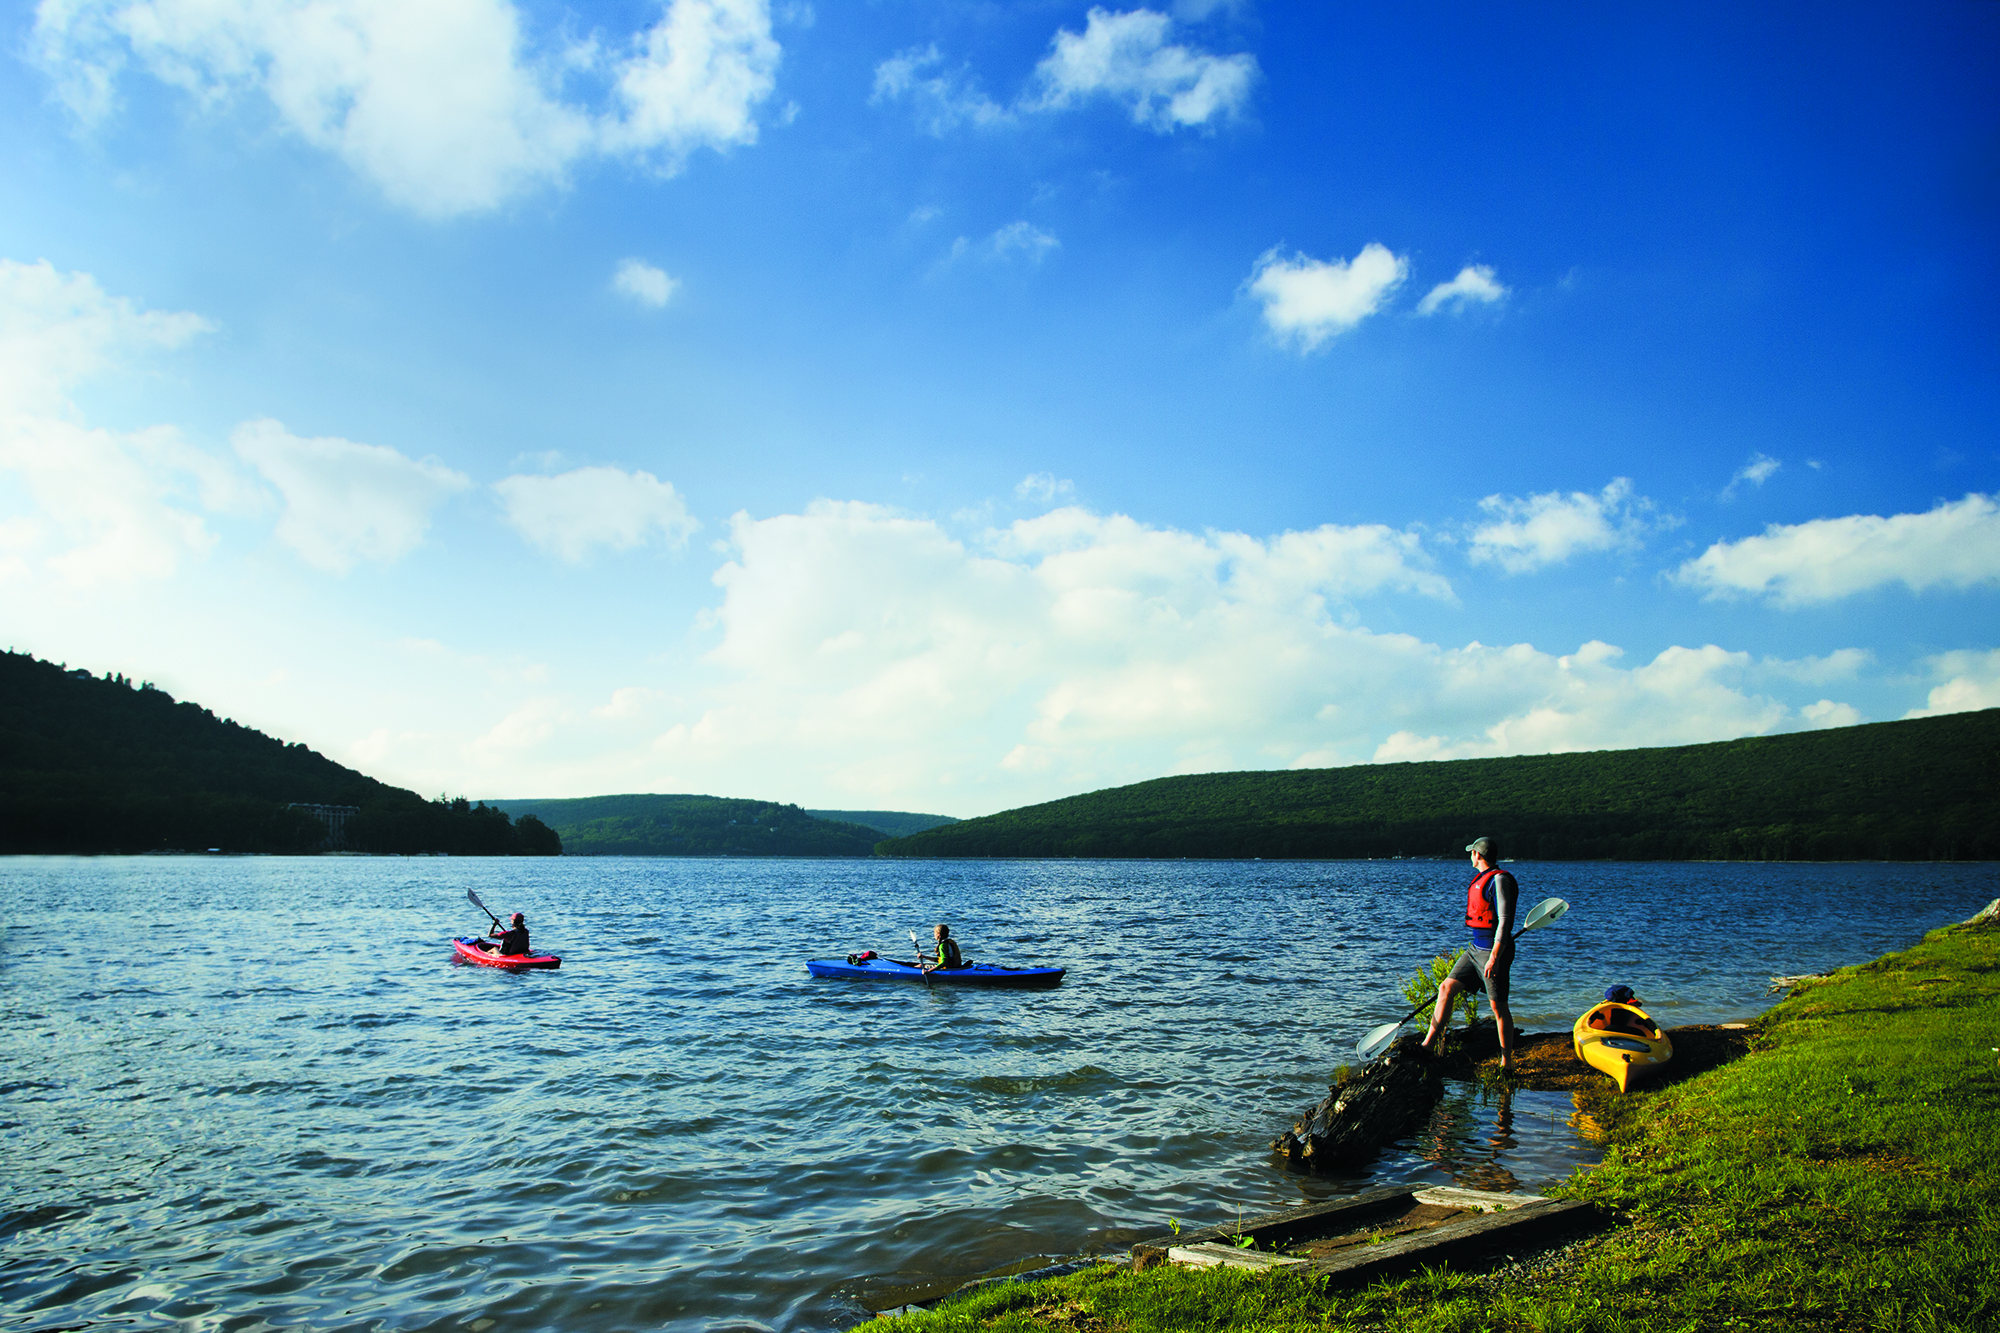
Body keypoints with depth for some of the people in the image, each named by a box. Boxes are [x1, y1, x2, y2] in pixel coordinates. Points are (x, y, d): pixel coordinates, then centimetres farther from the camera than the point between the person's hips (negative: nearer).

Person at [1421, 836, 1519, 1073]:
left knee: (1499, 1008, -2)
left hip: (1493, 950, -9)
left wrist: (1494, 957, -23)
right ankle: (1426, 1045, 5)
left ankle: (1507, 1064, 7)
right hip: (1476, 948, 9)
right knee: (1447, 988, 4)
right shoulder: (1481, 878, 15)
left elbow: (1504, 920, -19)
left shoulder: (1499, 880, -14)